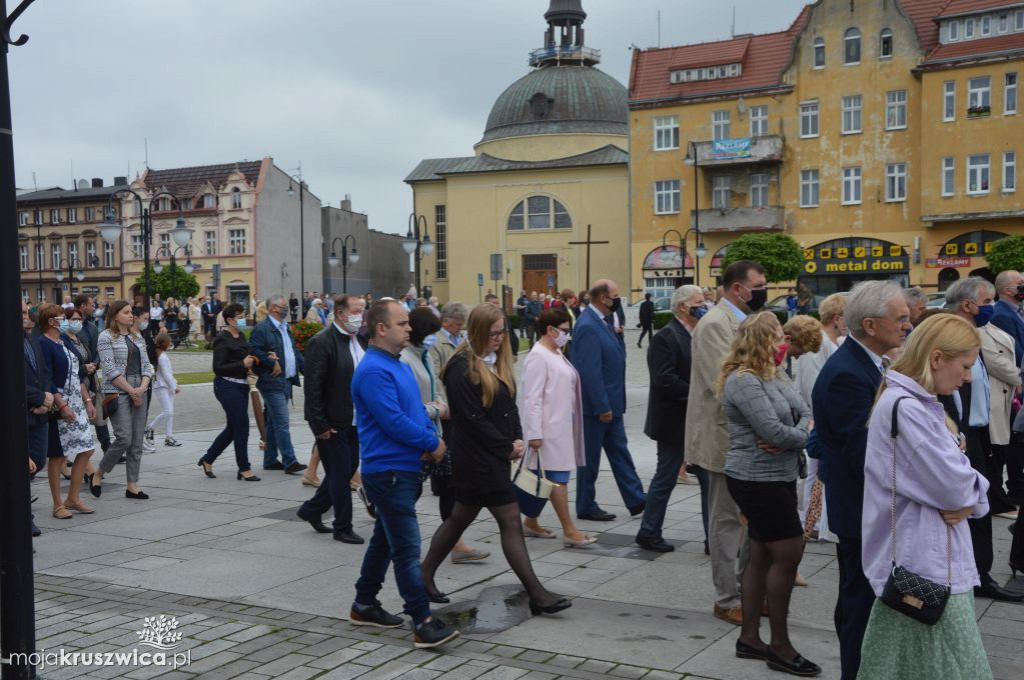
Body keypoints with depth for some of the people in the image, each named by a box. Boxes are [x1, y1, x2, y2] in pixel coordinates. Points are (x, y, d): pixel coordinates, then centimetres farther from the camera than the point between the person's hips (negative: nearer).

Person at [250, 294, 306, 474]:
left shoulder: (285, 328, 18)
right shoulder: (262, 328, -10)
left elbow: (295, 352, 20)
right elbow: (254, 350, -19)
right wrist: (272, 363, -19)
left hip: (286, 382, 9)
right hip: (272, 383, -9)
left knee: (274, 423, 14)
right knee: (282, 424, -10)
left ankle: (270, 460, 21)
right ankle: (289, 461, -9)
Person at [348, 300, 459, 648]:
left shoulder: (399, 366, 13)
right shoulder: (373, 370, -18)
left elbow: (417, 409, 17)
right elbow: (393, 422, -23)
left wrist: (431, 437, -3)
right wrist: (432, 444, -12)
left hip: (403, 468, 10)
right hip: (389, 471, -10)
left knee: (385, 539, 18)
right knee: (407, 547, -8)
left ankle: (364, 605, 30)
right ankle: (424, 622, -5)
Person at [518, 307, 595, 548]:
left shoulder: (555, 354, 14)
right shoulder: (538, 357, -15)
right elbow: (533, 397, -19)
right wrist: (534, 433, -22)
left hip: (561, 426, 10)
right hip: (548, 428, -10)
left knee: (546, 477, 14)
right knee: (557, 477, -7)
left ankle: (530, 523, 24)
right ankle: (569, 531, -5)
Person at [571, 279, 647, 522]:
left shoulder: (602, 322, 9)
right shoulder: (587, 326, -21)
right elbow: (590, 371, -24)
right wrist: (602, 406, -22)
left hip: (609, 403, 10)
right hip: (595, 405, -10)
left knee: (619, 451, 13)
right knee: (591, 457, 4)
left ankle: (636, 501, 19)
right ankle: (586, 507, 16)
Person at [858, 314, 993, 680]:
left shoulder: (918, 404, 13)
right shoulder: (906, 408, -20)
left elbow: (948, 473, 13)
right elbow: (955, 486, -21)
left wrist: (968, 500, -8)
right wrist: (972, 493, 1)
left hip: (933, 558, 10)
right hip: (925, 566, -10)